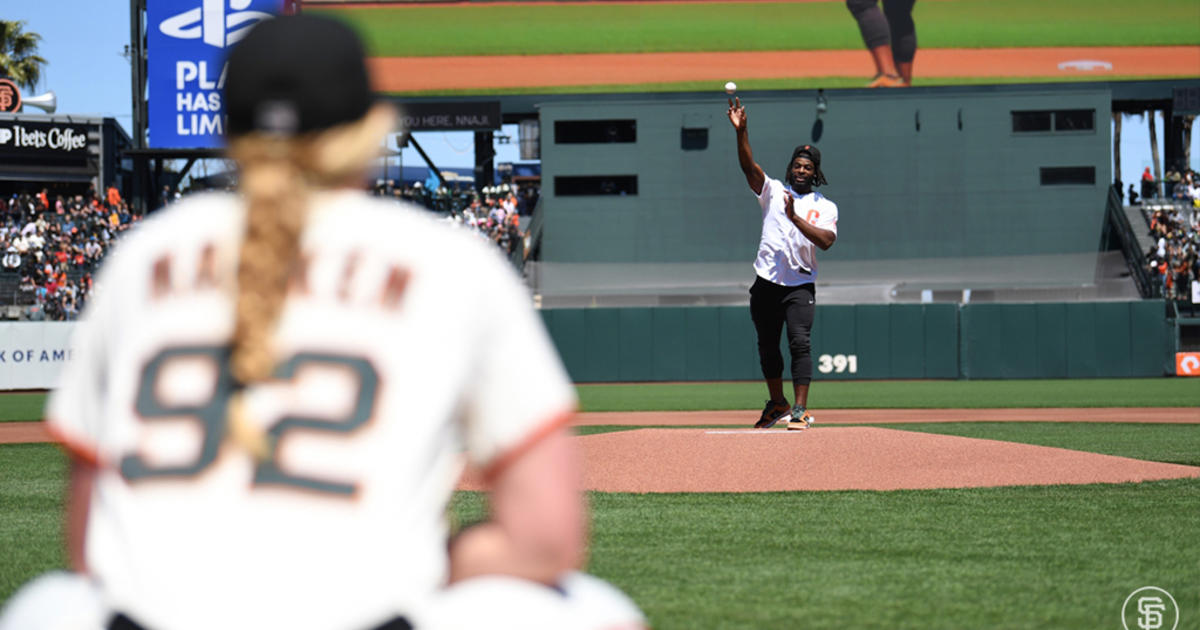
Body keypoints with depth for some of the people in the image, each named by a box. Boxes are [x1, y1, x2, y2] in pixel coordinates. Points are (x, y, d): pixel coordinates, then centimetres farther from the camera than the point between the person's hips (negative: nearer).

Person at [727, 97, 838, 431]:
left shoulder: (825, 207, 6)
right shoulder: (774, 191, 9)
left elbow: (826, 240, -11)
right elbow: (749, 167, -7)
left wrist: (795, 217, -20)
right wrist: (741, 132, -22)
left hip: (800, 285, -2)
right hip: (766, 283, 3)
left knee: (799, 342, -16)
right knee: (767, 345, 10)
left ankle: (800, 410, -18)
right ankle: (778, 404, 27)